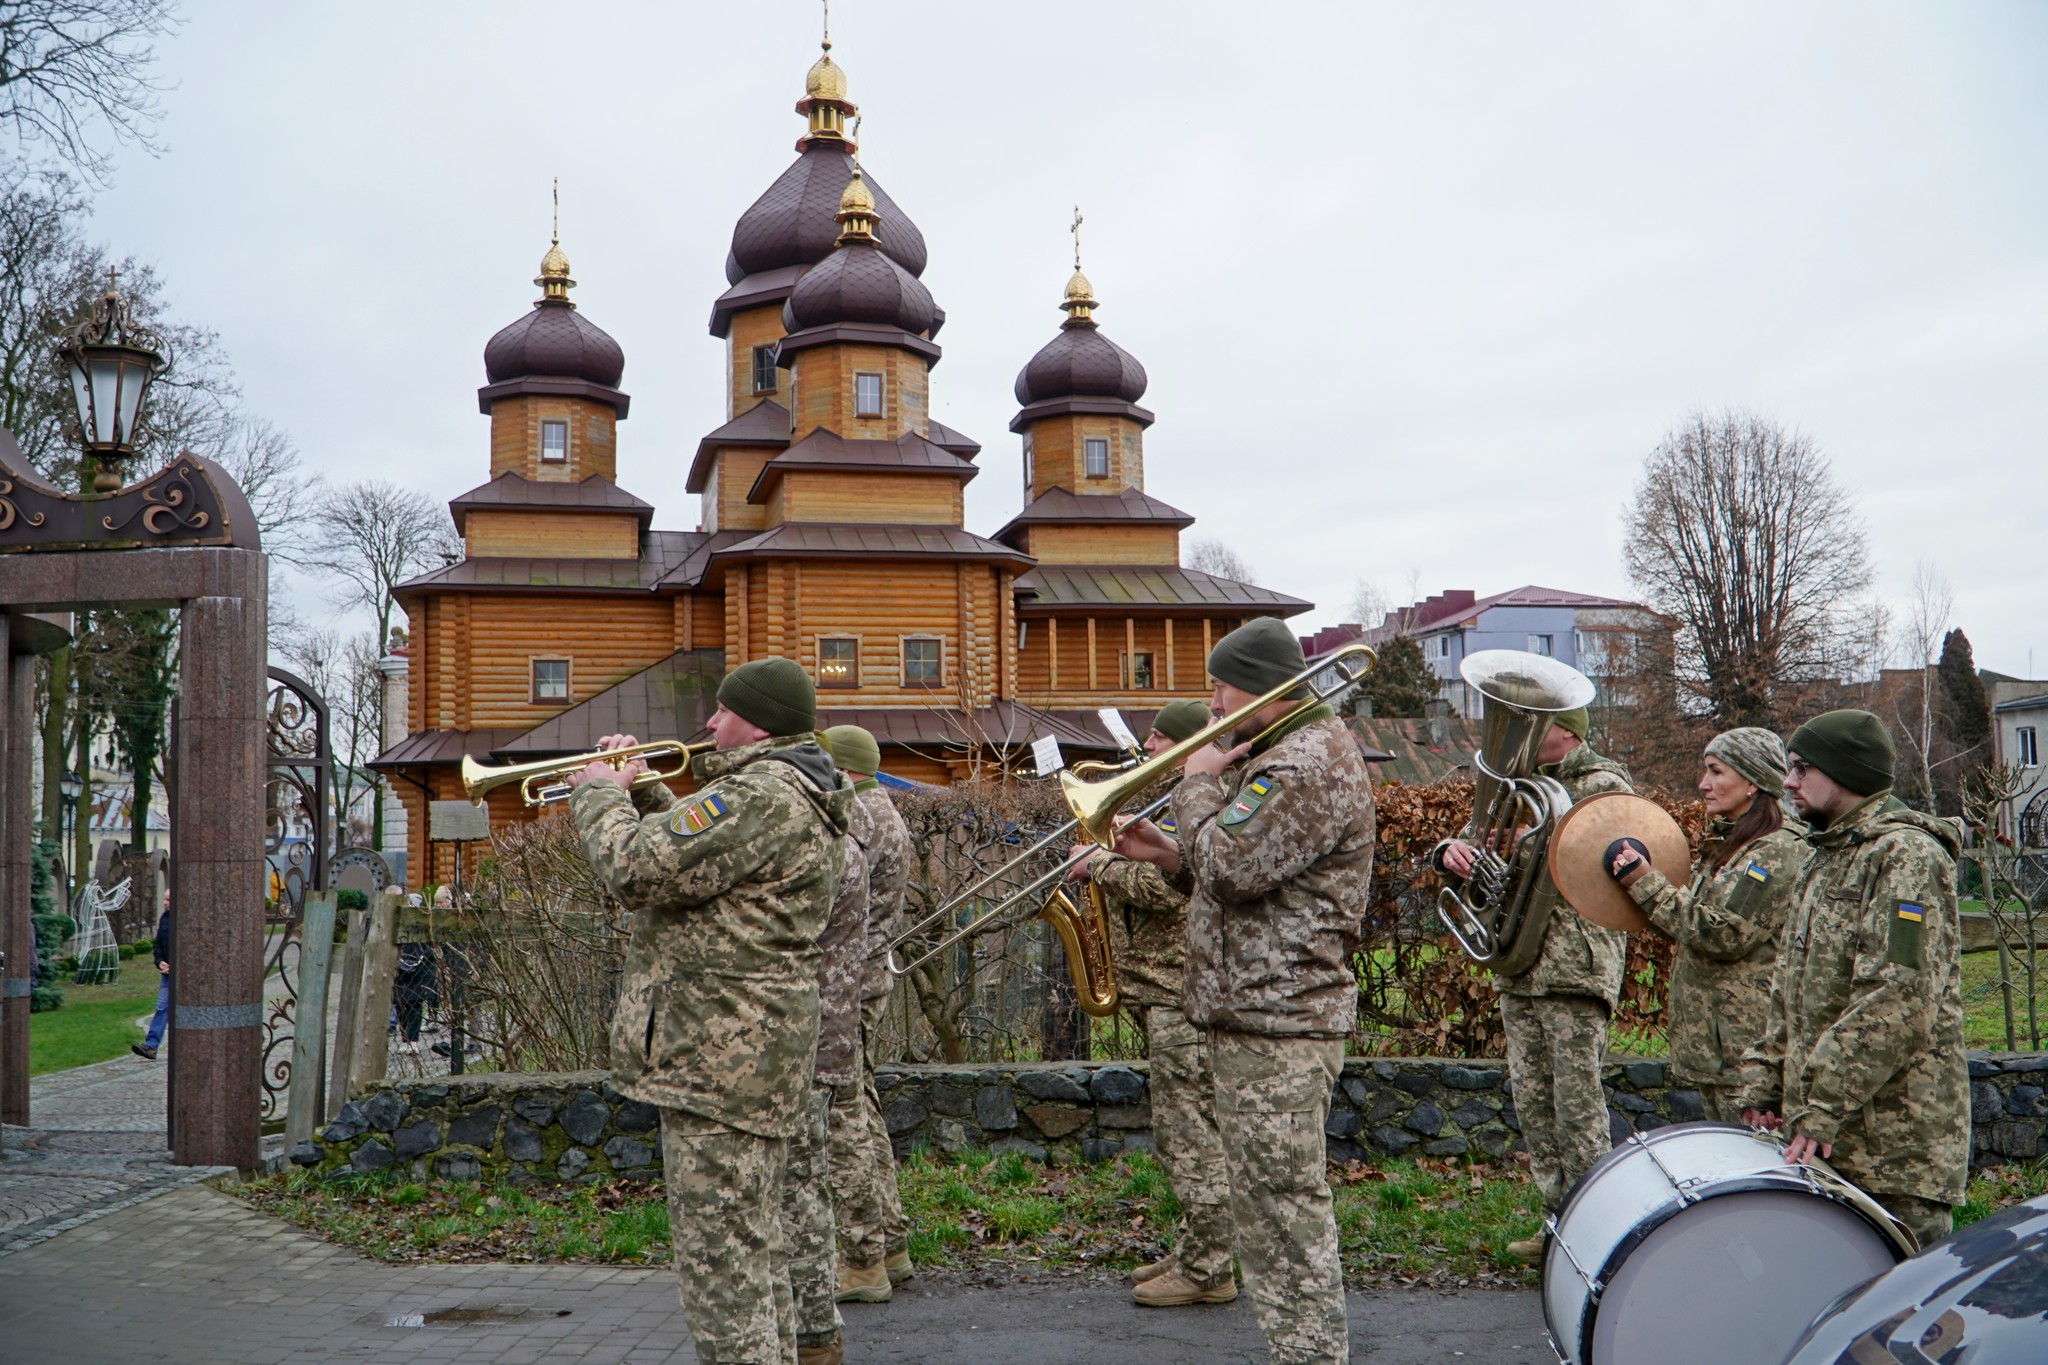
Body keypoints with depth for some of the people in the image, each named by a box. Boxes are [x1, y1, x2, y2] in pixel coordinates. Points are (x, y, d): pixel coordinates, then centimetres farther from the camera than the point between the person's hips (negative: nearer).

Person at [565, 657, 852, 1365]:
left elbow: (640, 870, -23)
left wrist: (600, 796, -6)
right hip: (752, 1055, 11)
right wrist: (640, 789, 14)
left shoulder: (761, 796, -18)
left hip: (722, 1058, -11)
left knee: (719, 1256, -6)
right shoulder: (799, 794, 17)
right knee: (753, 1243, 20)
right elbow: (694, 856, 26)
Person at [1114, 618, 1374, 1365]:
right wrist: (1170, 855, 6)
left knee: (1287, 1208, -6)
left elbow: (1232, 869, -25)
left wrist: (1197, 785, -10)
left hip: (1276, 1025, -11)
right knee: (1267, 1207, 18)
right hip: (1254, 1014, 11)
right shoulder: (1282, 751, 19)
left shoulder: (1309, 763, -17)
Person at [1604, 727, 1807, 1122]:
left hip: (1746, 1043, -10)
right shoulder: (1726, 844, 16)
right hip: (1709, 1037, 10)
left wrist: (1647, 885, -16)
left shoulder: (1778, 851, -14)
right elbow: (1691, 925, 21)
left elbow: (1724, 936, -21)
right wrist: (1642, 881, 8)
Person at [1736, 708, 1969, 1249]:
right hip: (1823, 1141, 9)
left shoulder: (1907, 855, -12)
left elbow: (1899, 1004, -21)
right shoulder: (1827, 859, 19)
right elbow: (1790, 991, 22)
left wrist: (1822, 1106, -21)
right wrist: (1764, 1084, 11)